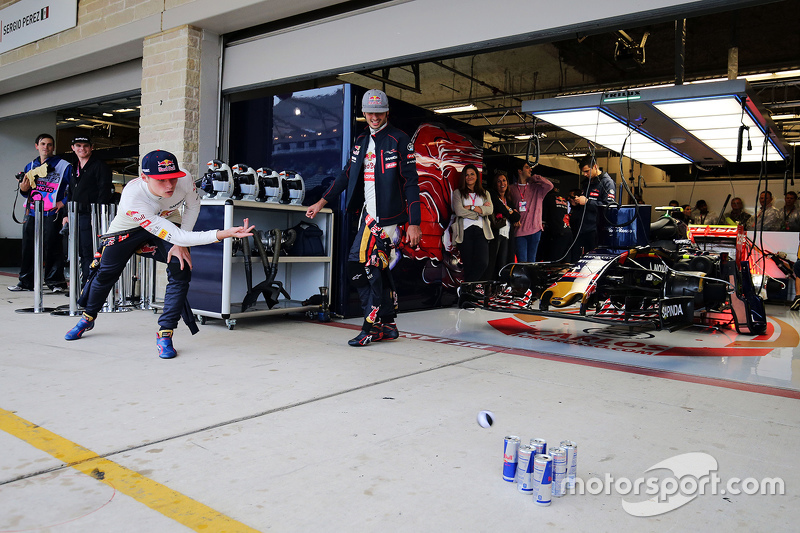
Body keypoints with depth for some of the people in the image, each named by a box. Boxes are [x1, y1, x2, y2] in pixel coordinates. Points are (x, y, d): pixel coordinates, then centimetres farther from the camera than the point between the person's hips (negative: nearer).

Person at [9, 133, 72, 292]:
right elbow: (27, 192, 24)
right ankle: (26, 282, 15)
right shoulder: (30, 167, 17)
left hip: (52, 214, -5)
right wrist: (23, 189, 2)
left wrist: (63, 202, -11)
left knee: (52, 248, -6)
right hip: (32, 213, 5)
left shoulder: (64, 166, 1)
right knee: (28, 248, 7)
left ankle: (55, 281, 2)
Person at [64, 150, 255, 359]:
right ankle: (88, 318, 38)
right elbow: (174, 236, -46)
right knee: (106, 273, 5)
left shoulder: (185, 180, -34)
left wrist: (180, 243, -17)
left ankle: (165, 335, -8)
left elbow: (193, 205, -8)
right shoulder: (132, 198, -43)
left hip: (168, 222, 2)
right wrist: (221, 234, -57)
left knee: (181, 270, -19)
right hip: (128, 228, -2)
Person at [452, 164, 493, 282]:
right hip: (465, 231, -2)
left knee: (483, 263, -14)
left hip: (481, 231, 2)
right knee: (468, 265, -4)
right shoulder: (458, 193, 11)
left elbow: (490, 210, 2)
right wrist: (480, 210, -2)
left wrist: (471, 207, -5)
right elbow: (459, 211, -6)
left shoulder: (484, 193, 20)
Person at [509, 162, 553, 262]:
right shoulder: (511, 189, 8)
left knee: (531, 260, 7)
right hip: (519, 231, -2)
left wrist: (534, 177, 3)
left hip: (535, 230, 2)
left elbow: (550, 185, -5)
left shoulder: (536, 188, 12)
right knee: (522, 262, -7)